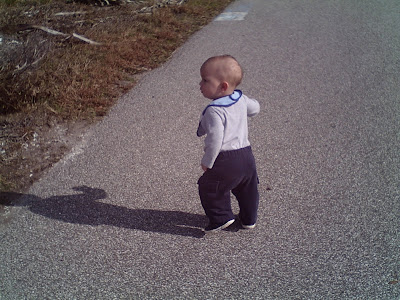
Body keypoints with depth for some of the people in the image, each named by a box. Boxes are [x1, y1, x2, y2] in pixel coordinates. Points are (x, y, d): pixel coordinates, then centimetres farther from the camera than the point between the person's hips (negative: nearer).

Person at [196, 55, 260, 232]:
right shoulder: (241, 99, 2)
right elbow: (255, 108, 23)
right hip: (246, 154, 8)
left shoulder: (214, 111, -22)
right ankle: (249, 219, 36)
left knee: (209, 187, 12)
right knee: (247, 189, 21)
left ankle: (221, 218, 19)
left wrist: (207, 161, -13)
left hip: (226, 161, -8)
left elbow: (215, 140, -26)